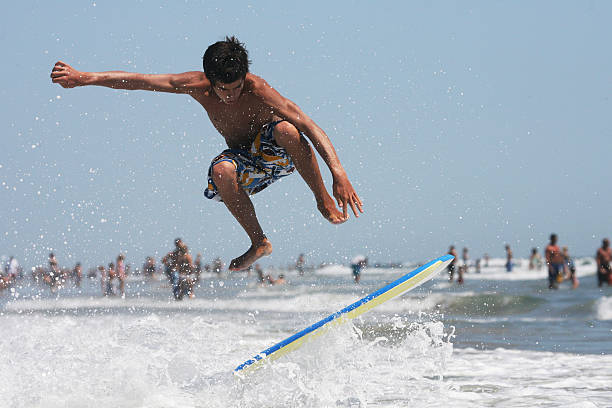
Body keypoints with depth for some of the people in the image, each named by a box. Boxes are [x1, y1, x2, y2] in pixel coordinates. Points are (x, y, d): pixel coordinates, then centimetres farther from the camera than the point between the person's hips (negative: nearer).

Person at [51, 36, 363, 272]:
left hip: (276, 152, -3)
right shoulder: (197, 85, -19)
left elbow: (310, 127, -36)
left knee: (286, 129, -40)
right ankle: (259, 242, -17)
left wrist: (338, 173, -47)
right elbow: (136, 80, -16)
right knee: (221, 171, -35)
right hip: (244, 158, 3)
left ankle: (324, 201, -17)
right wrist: (83, 78, -23)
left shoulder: (257, 89, -31)